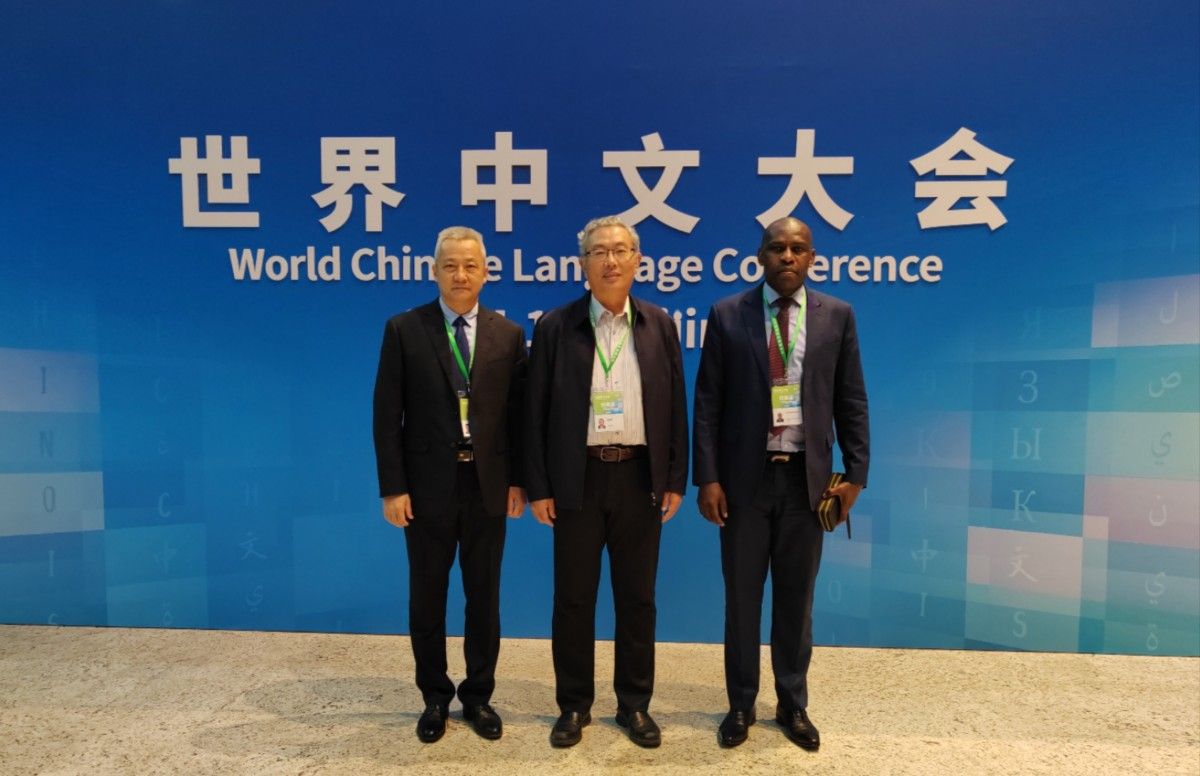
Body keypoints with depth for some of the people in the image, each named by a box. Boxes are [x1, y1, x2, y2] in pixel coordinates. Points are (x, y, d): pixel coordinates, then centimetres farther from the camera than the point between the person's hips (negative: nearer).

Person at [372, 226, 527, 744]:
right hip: (427, 484, -1)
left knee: (484, 596, 13)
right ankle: (435, 698, 32)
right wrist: (392, 487, -9)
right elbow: (387, 415, -5)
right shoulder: (404, 330, -3)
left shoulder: (508, 335, 3)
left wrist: (518, 479, 0)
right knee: (427, 598, 12)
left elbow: (517, 413, 4)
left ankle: (478, 696, 31)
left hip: (487, 484, 2)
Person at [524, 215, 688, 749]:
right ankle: (574, 705, 27)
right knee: (573, 598, 9)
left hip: (640, 476, 2)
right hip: (578, 478, -1)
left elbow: (675, 406, 6)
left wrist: (675, 480, 1)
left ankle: (635, 704, 29)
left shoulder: (659, 325, 5)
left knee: (637, 597, 11)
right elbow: (536, 412, -1)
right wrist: (537, 486, -5)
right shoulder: (555, 327, -1)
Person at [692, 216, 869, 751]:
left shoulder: (837, 316, 3)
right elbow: (707, 403, -3)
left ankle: (793, 705, 32)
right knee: (742, 597, 11)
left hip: (806, 477, 1)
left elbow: (851, 402, 5)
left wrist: (855, 474, -1)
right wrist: (708, 478, -8)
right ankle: (741, 704, 29)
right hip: (745, 476, -1)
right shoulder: (727, 315, -1)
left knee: (796, 598, 14)